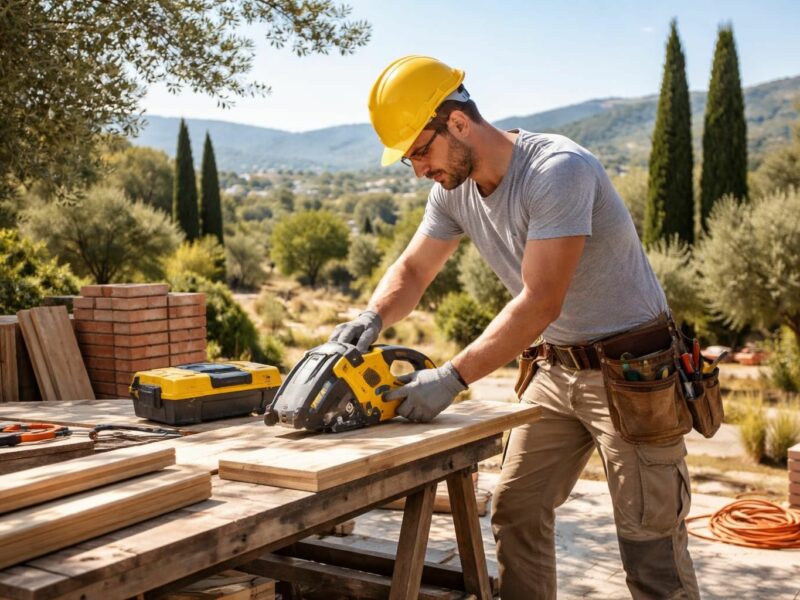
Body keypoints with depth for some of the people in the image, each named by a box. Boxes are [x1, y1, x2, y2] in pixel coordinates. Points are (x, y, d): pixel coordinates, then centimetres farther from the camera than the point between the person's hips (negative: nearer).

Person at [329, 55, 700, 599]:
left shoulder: (558, 170, -25)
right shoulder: (454, 189, -1)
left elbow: (540, 303, -29)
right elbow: (412, 271, 7)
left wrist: (453, 378, -31)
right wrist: (373, 317, -15)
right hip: (558, 367, 8)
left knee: (650, 543, -4)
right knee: (515, 510, 9)